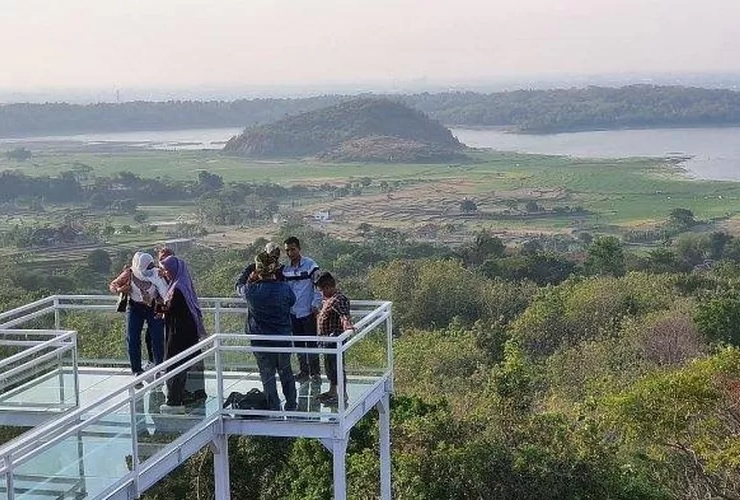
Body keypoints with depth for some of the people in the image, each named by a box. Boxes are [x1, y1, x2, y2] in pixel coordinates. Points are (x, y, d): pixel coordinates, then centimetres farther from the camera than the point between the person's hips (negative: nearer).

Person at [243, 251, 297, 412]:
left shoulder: (251, 290, -15)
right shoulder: (284, 288, -12)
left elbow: (244, 287, 9)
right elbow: (292, 301, 9)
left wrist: (254, 277, 17)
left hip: (261, 342, -2)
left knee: (267, 377, 9)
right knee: (286, 373, 19)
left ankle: (274, 410, 12)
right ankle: (291, 407, 27)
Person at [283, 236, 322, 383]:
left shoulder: (310, 264, -9)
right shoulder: (286, 269, 6)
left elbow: (318, 285, -9)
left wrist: (315, 305, -13)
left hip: (308, 312, -5)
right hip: (293, 313, 5)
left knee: (311, 343, 0)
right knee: (298, 344, 12)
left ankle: (315, 372, 9)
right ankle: (304, 371, 23)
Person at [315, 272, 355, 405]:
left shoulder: (339, 299, -19)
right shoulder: (327, 299, 13)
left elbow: (344, 314, -35)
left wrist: (348, 324, -52)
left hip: (336, 338, -10)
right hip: (327, 339, 10)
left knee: (337, 366, -4)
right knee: (329, 365, 19)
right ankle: (332, 391, 32)